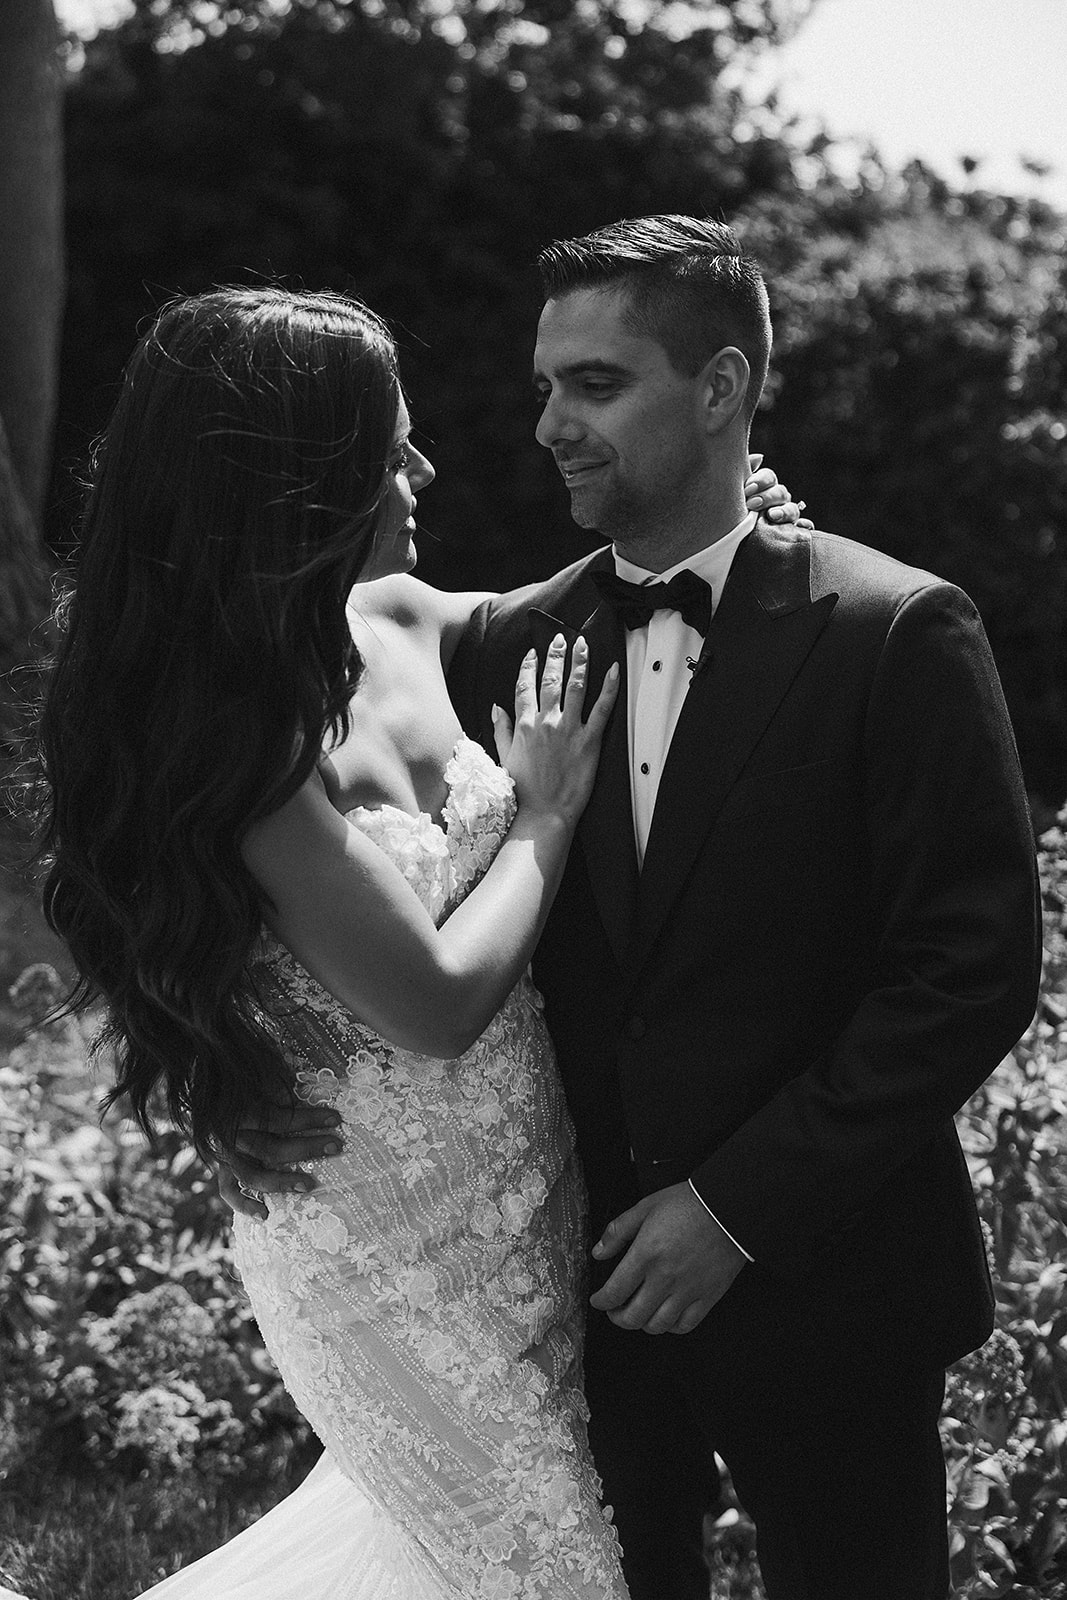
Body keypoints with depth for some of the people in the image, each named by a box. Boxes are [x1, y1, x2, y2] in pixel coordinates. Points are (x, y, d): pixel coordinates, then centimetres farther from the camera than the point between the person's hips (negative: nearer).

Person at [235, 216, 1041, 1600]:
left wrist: (739, 1204, -17)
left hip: (822, 1289, -3)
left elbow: (973, 969, -14)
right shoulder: (509, 642, 2)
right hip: (588, 1275, 4)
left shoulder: (895, 636, -11)